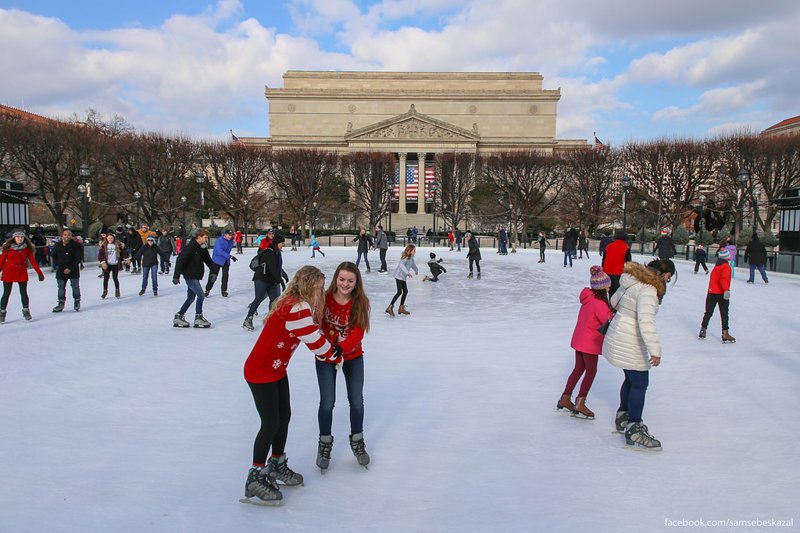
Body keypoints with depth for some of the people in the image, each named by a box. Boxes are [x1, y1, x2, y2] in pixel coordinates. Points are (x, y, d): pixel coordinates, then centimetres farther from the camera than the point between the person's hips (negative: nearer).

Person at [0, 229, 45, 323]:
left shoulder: (27, 248, -3)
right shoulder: (8, 247, -7)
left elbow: (33, 261, 0)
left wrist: (39, 273, -2)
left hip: (22, 272, 1)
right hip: (8, 272, -1)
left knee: (23, 293, 0)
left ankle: (26, 311, 13)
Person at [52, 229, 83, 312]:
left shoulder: (76, 245, -11)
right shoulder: (58, 245, 5)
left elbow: (79, 258, -14)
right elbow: (54, 256, 18)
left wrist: (70, 268, -17)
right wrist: (57, 266, 4)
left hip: (73, 270, -4)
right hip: (61, 271, 4)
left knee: (75, 287, 4)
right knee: (61, 287, 9)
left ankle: (77, 302, 19)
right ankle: (61, 304, 18)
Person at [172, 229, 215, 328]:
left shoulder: (203, 248, 8)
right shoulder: (189, 247, -17)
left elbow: (209, 261, 14)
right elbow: (180, 261, -20)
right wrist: (176, 276, -22)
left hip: (196, 277, 9)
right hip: (190, 276, -9)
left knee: (191, 298, 14)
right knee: (201, 295, -10)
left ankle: (178, 317, 24)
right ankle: (198, 318, 1)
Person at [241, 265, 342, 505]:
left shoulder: (298, 306, 6)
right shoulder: (297, 309, -26)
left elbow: (315, 338, 9)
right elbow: (315, 341, -21)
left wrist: (332, 353, -1)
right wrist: (336, 357, -6)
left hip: (277, 370, 10)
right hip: (260, 372, -10)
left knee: (284, 417, 16)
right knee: (271, 423, -5)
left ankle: (277, 465, 33)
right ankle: (255, 479, 8)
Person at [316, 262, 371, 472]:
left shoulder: (361, 302, -16)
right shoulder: (324, 299, -19)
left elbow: (357, 333, -22)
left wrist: (341, 348, -38)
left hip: (353, 357, 2)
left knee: (356, 401, 8)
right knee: (327, 403, -2)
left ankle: (357, 441, 33)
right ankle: (325, 443, 24)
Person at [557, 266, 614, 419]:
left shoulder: (588, 298, 4)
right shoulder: (599, 303, -23)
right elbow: (609, 320, -20)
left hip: (579, 339, 8)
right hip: (590, 342, -8)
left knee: (578, 369, 17)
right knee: (591, 371, 4)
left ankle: (565, 399, 24)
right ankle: (580, 404, 7)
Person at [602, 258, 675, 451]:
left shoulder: (633, 281, 6)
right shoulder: (648, 290, -22)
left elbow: (614, 301, 21)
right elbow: (646, 321, -32)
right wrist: (655, 350, -32)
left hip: (618, 337, 10)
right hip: (630, 344, -9)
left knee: (631, 379, 23)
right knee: (640, 383, -1)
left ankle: (623, 417, 39)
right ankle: (634, 430, 6)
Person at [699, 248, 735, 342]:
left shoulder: (716, 266, 10)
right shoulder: (726, 267, -11)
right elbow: (723, 279, -24)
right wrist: (726, 290, -31)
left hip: (711, 292, 6)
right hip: (721, 293, -6)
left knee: (708, 312, 13)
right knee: (724, 314, 1)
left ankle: (703, 330, 13)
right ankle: (725, 334, 1)